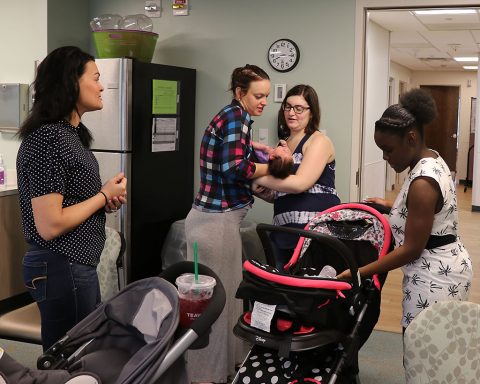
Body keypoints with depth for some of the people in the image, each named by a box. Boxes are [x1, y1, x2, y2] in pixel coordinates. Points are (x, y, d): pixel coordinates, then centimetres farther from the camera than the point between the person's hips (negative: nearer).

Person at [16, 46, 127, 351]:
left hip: (79, 263, 10)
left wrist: (106, 199, 4)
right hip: (62, 268, -10)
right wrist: (104, 195, -12)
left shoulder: (71, 133, 11)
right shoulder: (47, 138, -19)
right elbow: (50, 225, -23)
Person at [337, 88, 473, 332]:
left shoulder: (423, 182, -25)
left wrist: (358, 273, -20)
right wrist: (391, 206, 18)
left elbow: (411, 249, -23)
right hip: (442, 268, 10)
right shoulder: (431, 159, 6)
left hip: (435, 277, -10)